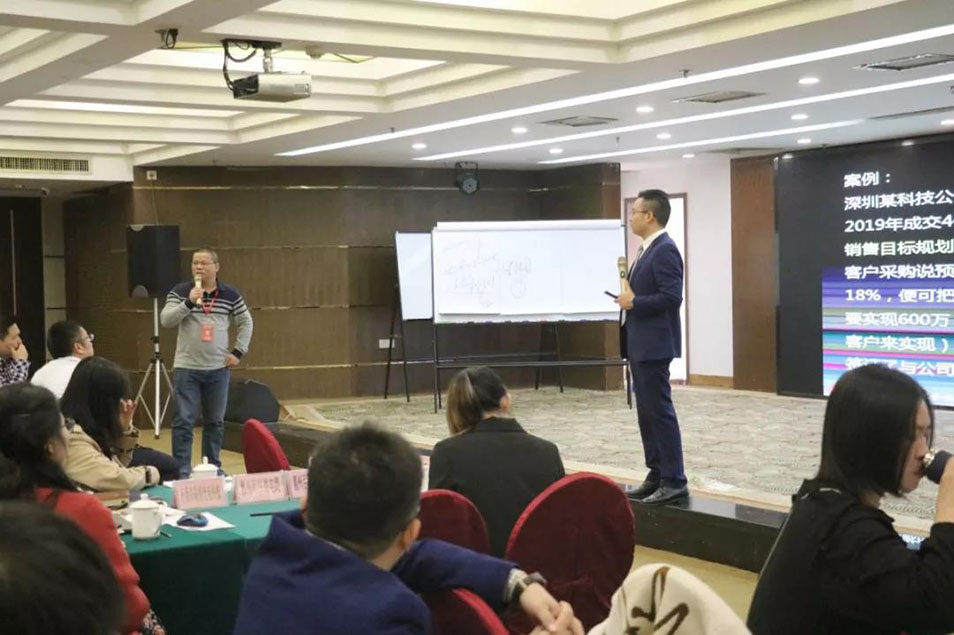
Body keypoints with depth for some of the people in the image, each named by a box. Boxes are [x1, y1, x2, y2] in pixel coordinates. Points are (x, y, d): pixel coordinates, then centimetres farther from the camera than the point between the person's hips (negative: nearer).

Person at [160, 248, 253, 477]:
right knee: (184, 421, -3)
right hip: (186, 368, -2)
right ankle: (181, 470, 2)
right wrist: (189, 302, -23)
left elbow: (245, 323, 14)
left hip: (218, 369, 2)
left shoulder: (230, 295, 4)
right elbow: (166, 320, -11)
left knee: (215, 421, 11)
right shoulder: (180, 292, -1)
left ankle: (213, 467, 22)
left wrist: (238, 351, 5)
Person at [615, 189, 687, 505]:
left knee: (659, 411, -7)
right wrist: (629, 294, 6)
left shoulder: (665, 250, -15)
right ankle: (657, 476, 18)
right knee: (646, 412, 12)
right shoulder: (647, 250, 16)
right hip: (640, 344, 10)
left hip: (653, 345, -10)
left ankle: (674, 481, -2)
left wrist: (633, 303, -16)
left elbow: (672, 297, -23)